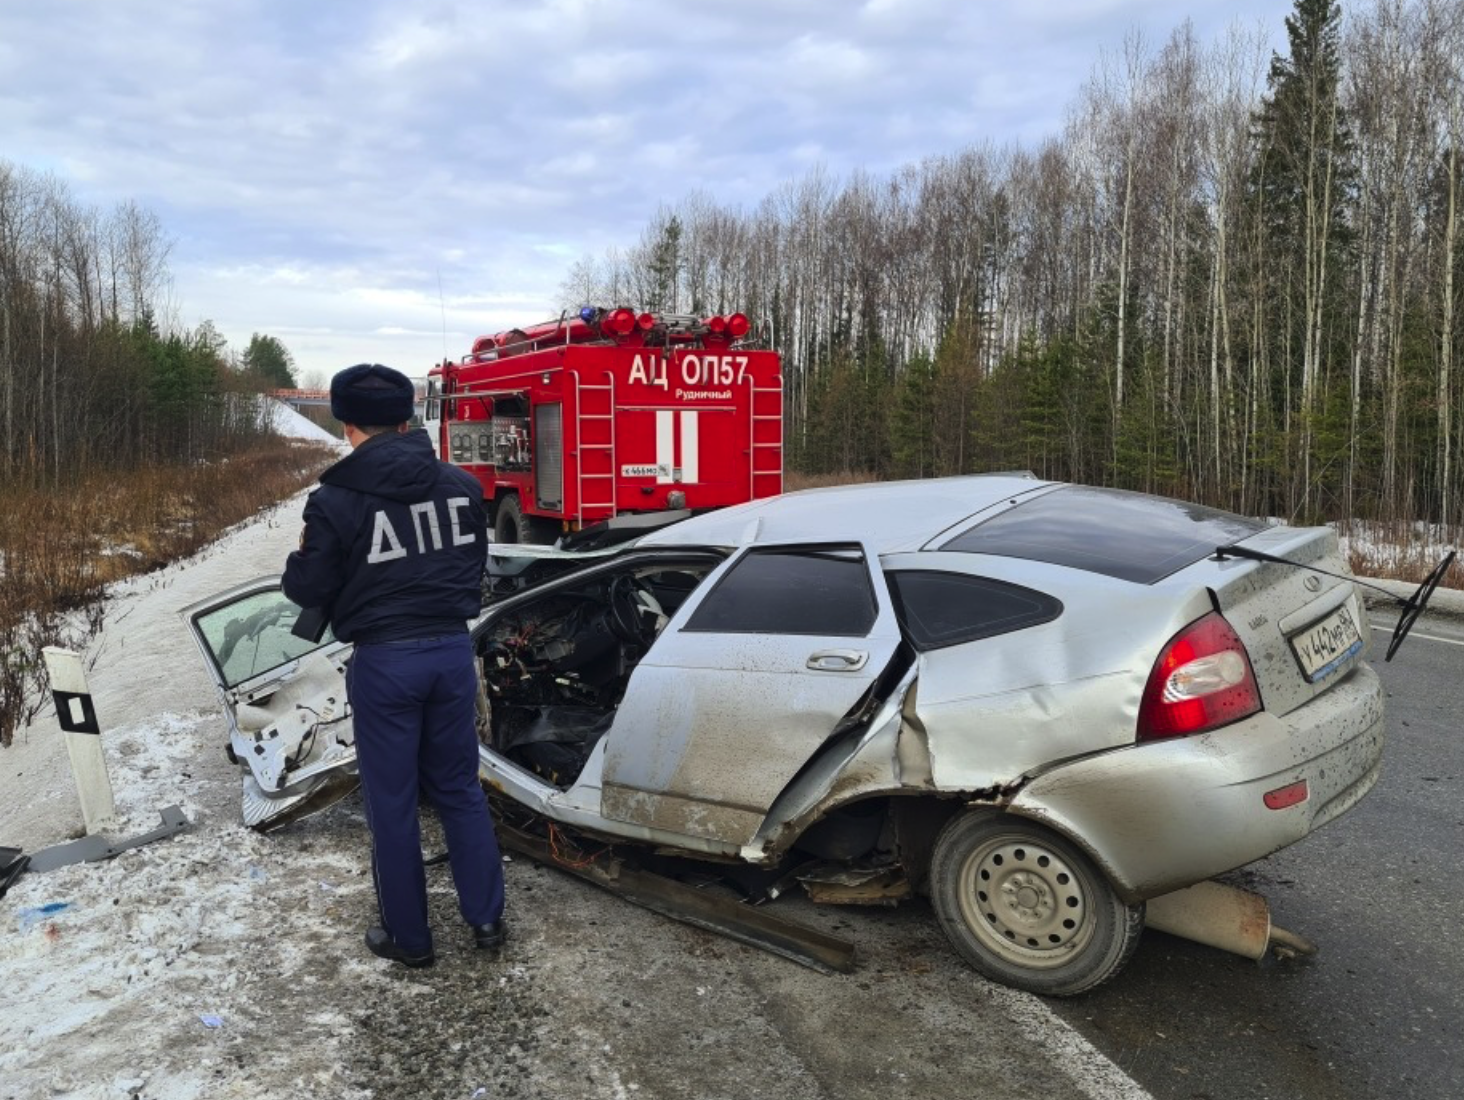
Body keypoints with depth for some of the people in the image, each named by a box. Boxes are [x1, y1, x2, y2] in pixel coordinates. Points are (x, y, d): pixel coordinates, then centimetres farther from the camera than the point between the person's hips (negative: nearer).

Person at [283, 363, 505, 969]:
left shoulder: (335, 500, -13)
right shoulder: (460, 485, 1)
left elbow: (308, 589, -6)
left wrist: (303, 557, 13)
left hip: (385, 661, -4)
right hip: (452, 649, 4)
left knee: (392, 803, 10)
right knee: (460, 788, 18)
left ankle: (408, 937, 23)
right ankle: (486, 917, 24)